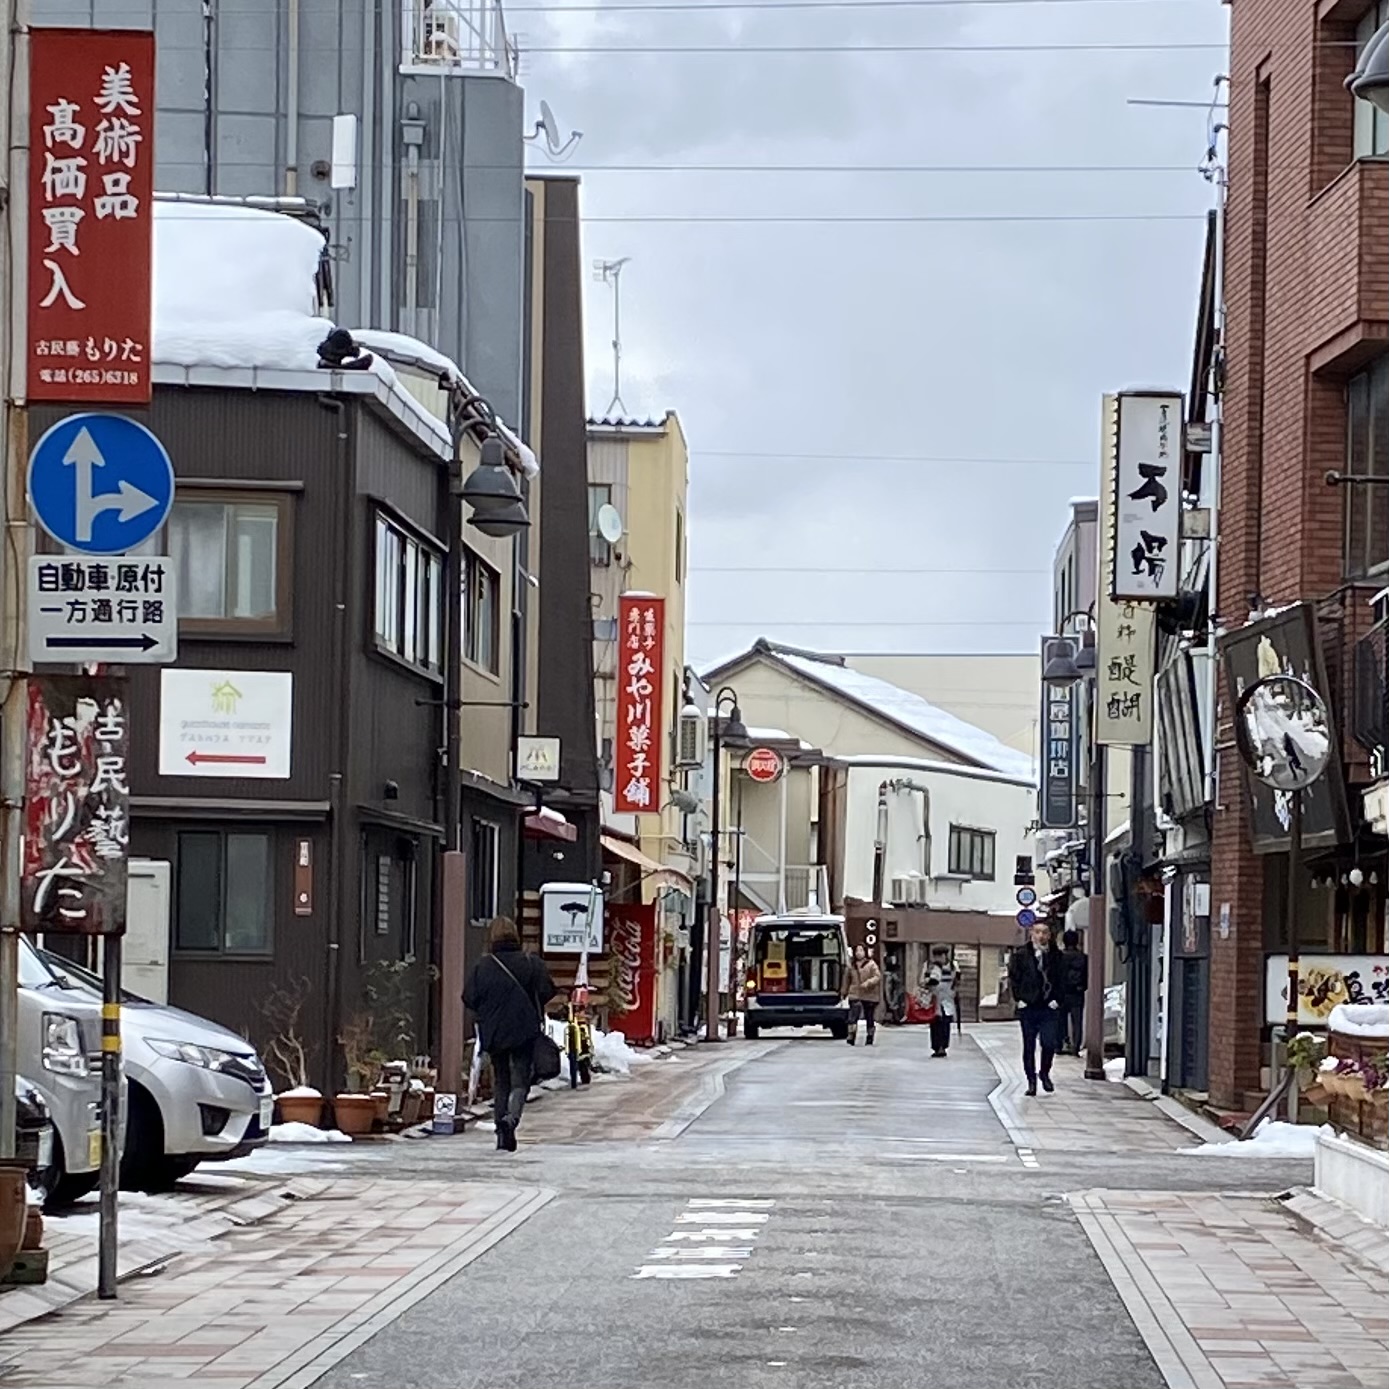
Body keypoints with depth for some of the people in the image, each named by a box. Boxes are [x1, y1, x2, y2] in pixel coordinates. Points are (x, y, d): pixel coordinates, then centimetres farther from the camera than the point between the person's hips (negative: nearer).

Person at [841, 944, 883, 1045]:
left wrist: (868, 983, -24)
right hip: (855, 995, 2)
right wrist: (845, 992, 21)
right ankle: (851, 1038, -15)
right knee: (853, 1017, -13)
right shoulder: (851, 965, 10)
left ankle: (870, 1040, 14)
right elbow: (847, 979, 20)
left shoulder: (871, 964, -1)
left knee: (870, 1019, 5)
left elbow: (877, 977, -9)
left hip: (869, 995, -2)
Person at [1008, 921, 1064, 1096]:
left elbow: (1061, 980, 8)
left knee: (1049, 1043, -7)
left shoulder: (1056, 955, 3)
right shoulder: (1021, 954, 1)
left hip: (1049, 1008, 0)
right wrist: (1019, 999, -3)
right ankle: (1031, 1080, 16)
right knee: (1029, 1046, 5)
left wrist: (1056, 999, -2)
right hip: (1027, 1007, 0)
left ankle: (1045, 1073, 18)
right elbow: (1013, 977, 4)